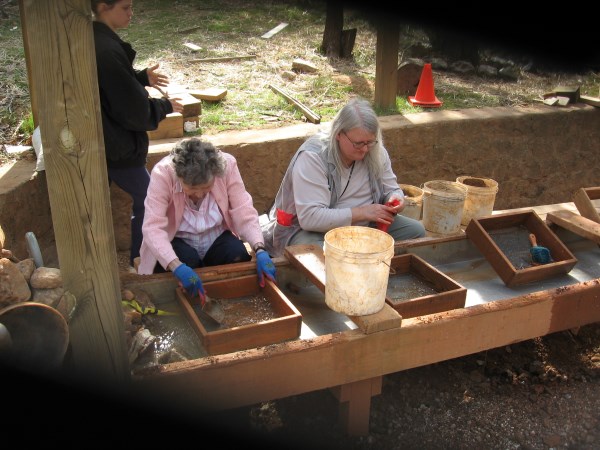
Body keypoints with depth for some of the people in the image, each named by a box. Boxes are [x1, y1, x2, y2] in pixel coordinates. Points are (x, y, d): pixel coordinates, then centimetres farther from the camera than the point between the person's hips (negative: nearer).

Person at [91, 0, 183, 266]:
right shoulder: (108, 50, -26)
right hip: (116, 147, -9)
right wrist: (165, 107, -6)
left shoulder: (88, 40, 4)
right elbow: (135, 112, -23)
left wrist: (142, 78, 11)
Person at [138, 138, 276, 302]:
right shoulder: (162, 173, -28)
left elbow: (244, 212, -22)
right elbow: (152, 228, -35)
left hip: (217, 238, 2)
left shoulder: (227, 165, -23)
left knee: (239, 256, -26)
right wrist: (177, 266, -51)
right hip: (177, 240, -1)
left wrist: (260, 250, -38)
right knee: (187, 260, -31)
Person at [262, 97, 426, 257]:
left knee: (416, 230, -7)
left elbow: (391, 189, 10)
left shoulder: (376, 151, -4)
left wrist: (395, 199, -16)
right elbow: (309, 217, -31)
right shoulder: (312, 157, -23)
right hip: (310, 230, -6)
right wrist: (361, 212, -31)